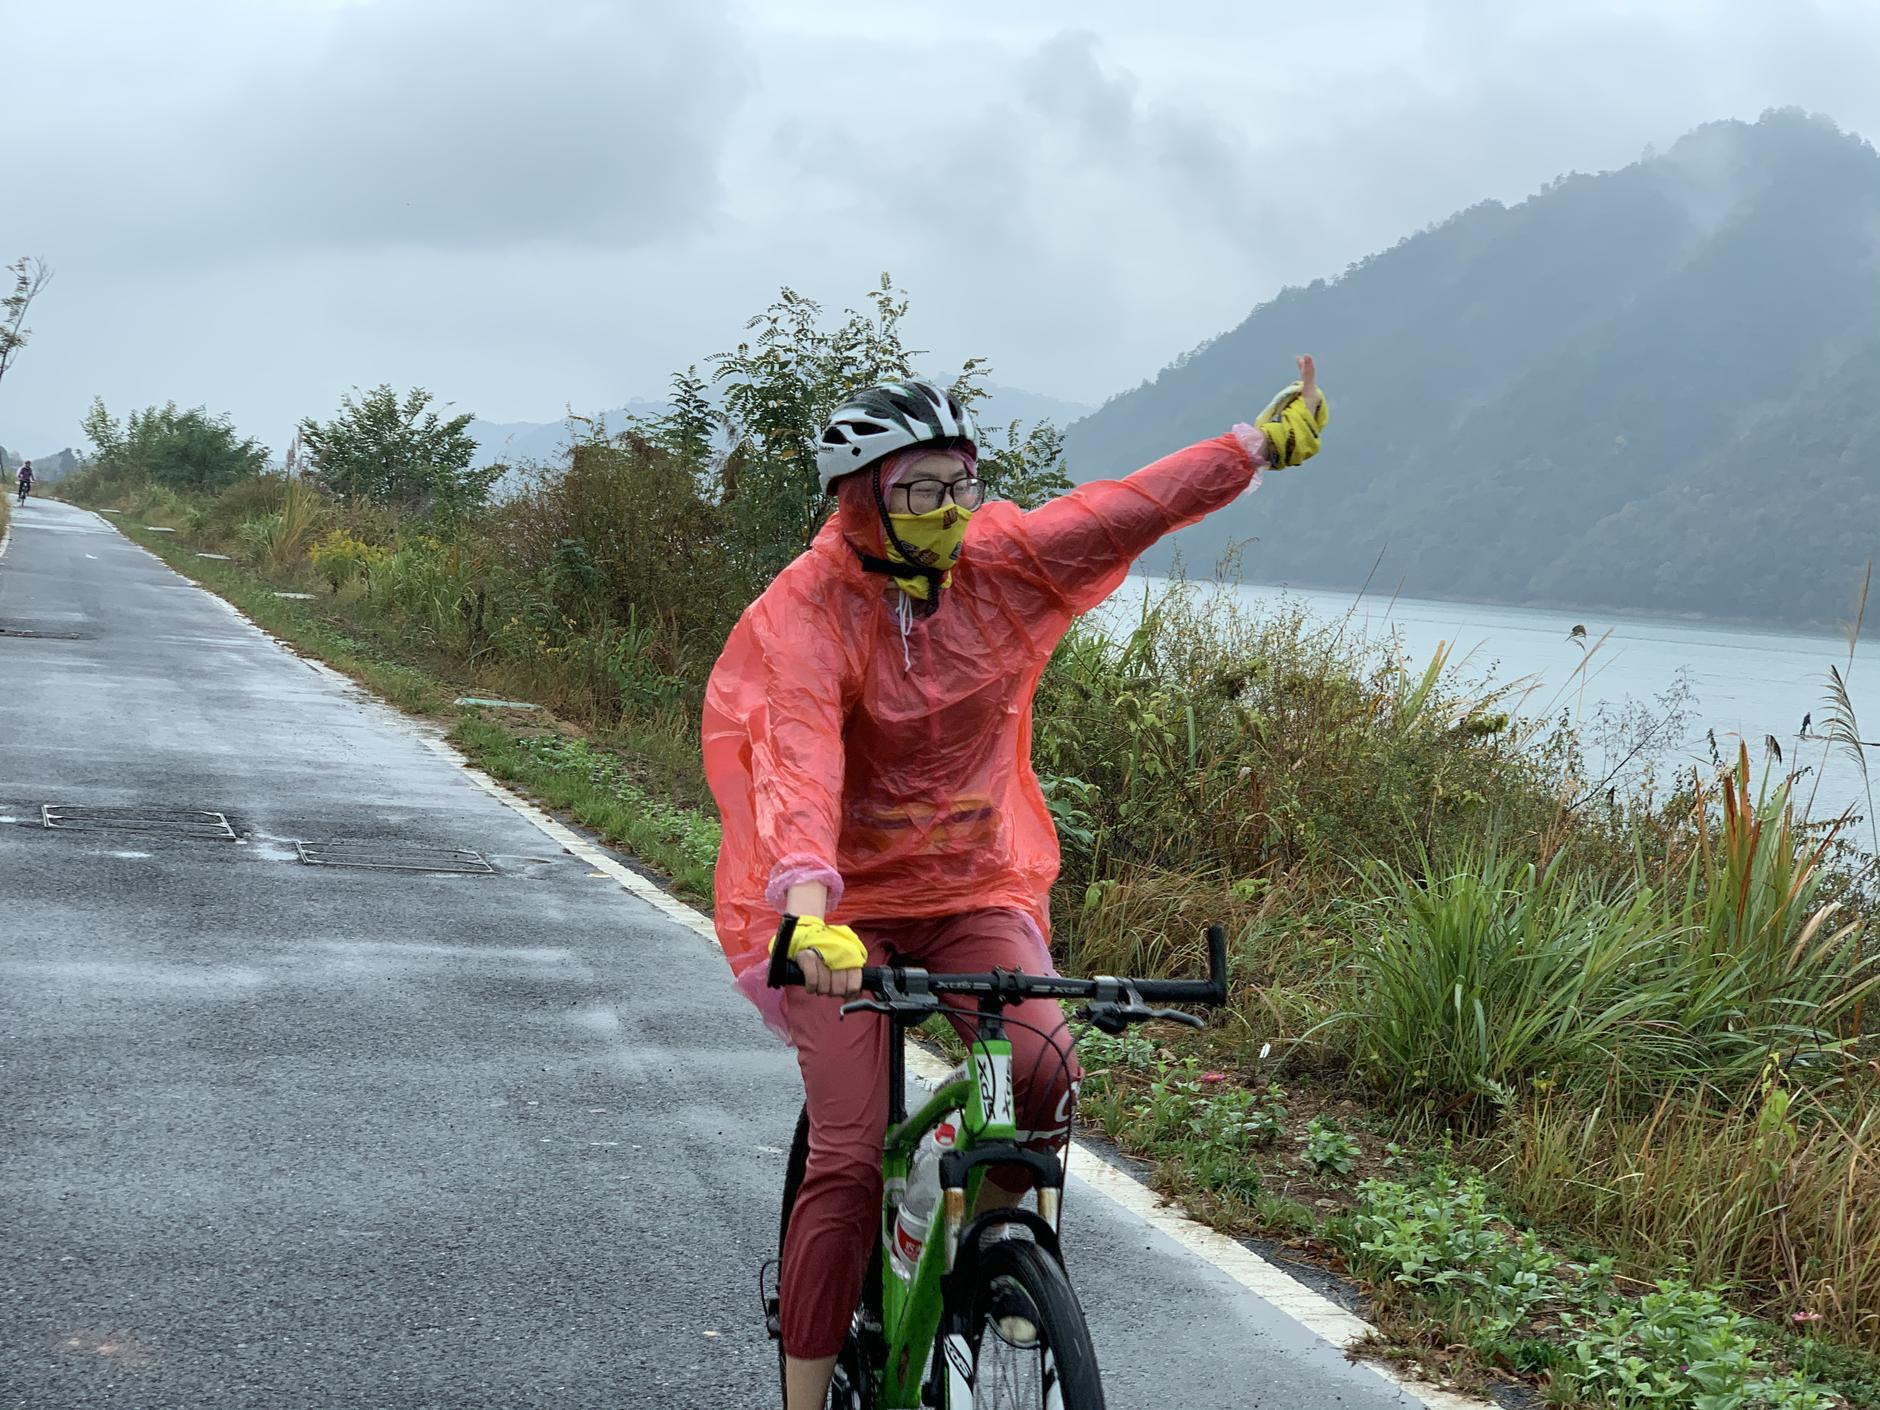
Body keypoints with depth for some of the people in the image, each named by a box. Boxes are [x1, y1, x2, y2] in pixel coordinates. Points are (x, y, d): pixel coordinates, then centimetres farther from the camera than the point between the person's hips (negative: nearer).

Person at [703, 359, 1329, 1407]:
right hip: (848, 908, -3)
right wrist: (807, 904, -50)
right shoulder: (808, 610, -19)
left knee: (1046, 1074, -23)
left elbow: (1129, 510, 5)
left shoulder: (1001, 561, -5)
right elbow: (799, 755, -35)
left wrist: (1265, 443, 10)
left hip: (979, 892, 4)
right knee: (848, 1164, -12)